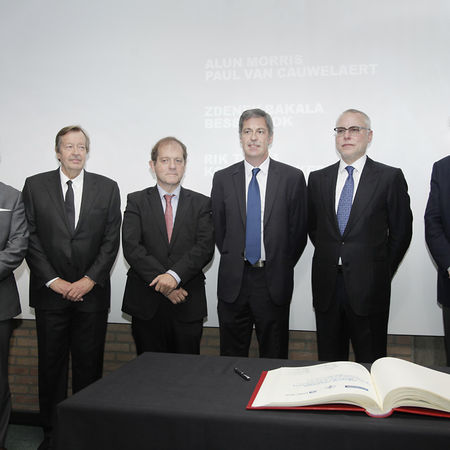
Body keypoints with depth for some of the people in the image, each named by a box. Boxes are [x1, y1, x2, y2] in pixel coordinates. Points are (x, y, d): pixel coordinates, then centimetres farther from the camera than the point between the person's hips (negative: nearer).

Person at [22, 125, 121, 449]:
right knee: (51, 365, 9)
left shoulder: (107, 188, 4)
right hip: (51, 292, 0)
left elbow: (111, 240, 1)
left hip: (92, 293, 0)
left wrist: (89, 280, -8)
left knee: (89, 365, 6)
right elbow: (30, 239, 0)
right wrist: (53, 281, -7)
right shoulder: (35, 185, 4)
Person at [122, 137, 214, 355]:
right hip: (146, 304, 0)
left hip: (188, 305, 0)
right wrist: (161, 281, -15)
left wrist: (175, 275, -20)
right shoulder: (136, 201, 5)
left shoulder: (201, 203, 6)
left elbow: (205, 247, -6)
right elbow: (131, 247, -7)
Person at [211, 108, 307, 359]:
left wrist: (281, 269, 2)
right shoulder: (223, 179, 4)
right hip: (233, 281, 2)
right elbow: (218, 229, 9)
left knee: (274, 358, 11)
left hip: (274, 282, -1)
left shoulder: (292, 177, -1)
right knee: (231, 358, 12)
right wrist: (233, 261, 6)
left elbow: (299, 230, 1)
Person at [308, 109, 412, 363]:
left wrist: (382, 273, 2)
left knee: (370, 363, 8)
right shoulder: (318, 179, 8)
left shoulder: (390, 178, -2)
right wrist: (331, 258, 8)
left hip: (368, 288, -3)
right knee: (329, 361, 13)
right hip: (327, 285, 3)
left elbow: (401, 232, 1)